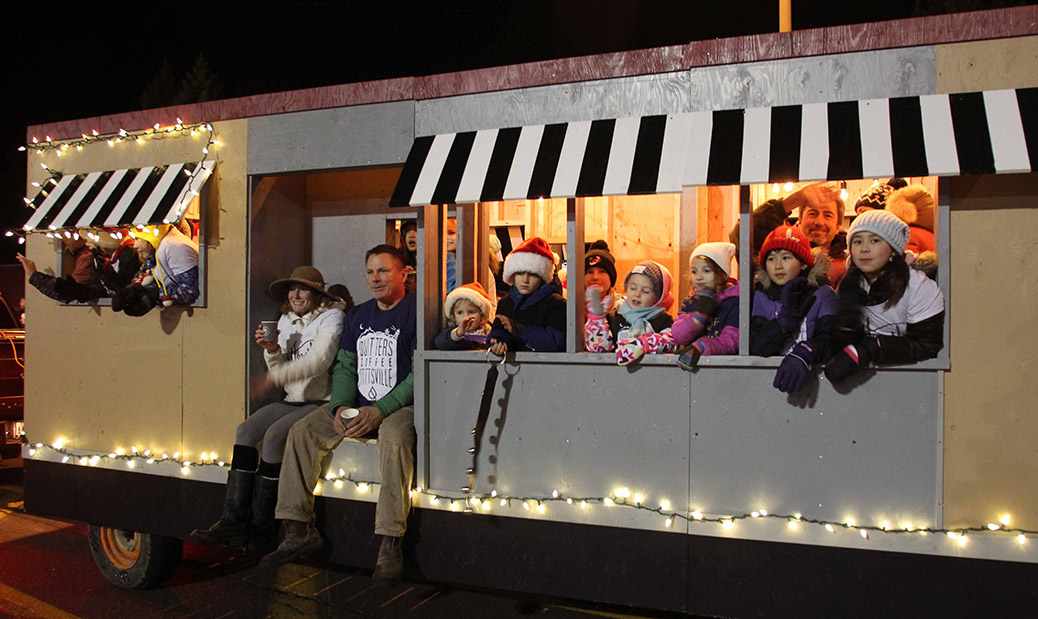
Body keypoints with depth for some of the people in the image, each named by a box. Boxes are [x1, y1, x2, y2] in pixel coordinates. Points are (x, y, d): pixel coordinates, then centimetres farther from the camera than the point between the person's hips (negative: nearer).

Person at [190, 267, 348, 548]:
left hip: (321, 401, -7)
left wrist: (276, 377, -27)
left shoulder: (331, 317, -7)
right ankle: (233, 518, -15)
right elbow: (280, 371, 15)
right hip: (292, 400, 7)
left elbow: (318, 361, -20)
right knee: (245, 430, -13)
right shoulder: (286, 320, 15)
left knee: (274, 435, -26)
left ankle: (261, 523, -15)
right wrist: (272, 351, -7)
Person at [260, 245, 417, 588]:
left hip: (400, 405, -7)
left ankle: (391, 545, -32)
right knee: (302, 432, -9)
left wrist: (380, 411, -21)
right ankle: (299, 531, -5)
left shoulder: (416, 312, -7)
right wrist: (341, 406, -6)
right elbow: (344, 366, 14)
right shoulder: (358, 315, 16)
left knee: (394, 441, -37)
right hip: (357, 406, 7)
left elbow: (420, 373, -15)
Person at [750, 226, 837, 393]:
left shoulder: (823, 293, 4)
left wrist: (802, 357, -30)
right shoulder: (761, 296, 7)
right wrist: (786, 316, -16)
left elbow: (828, 338, -11)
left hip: (812, 373, -1)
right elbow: (755, 346, -5)